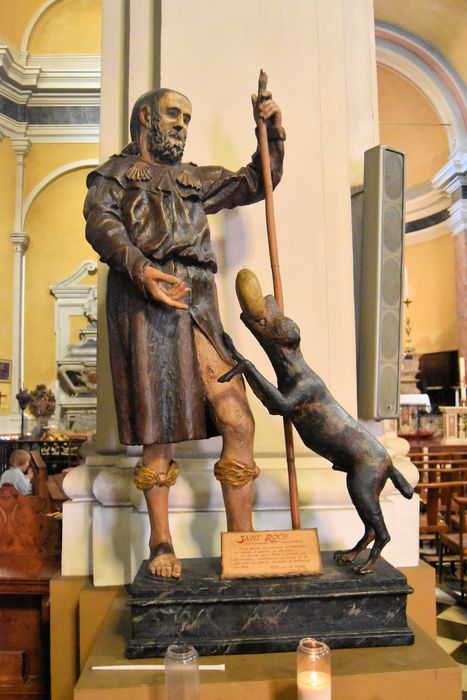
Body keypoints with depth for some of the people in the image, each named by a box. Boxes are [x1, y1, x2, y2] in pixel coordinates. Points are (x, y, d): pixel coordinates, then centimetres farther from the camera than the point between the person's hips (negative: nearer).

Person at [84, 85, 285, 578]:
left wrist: (272, 134, 14)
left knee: (238, 422, -7)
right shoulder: (116, 173, 17)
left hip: (196, 306, 4)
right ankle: (161, 545, 15)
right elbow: (100, 222, -3)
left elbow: (255, 183, 29)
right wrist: (140, 268, -21)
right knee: (156, 431, -1)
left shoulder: (197, 180, 29)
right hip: (141, 304, -3)